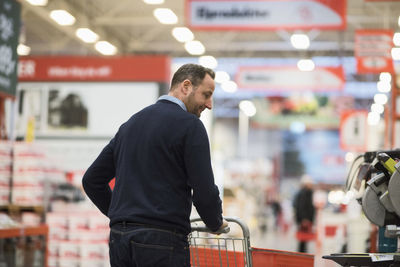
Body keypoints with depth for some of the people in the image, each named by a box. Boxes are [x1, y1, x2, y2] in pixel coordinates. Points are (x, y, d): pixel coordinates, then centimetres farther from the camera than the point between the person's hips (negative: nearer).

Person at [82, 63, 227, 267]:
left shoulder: (131, 123, 17)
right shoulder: (189, 125, -5)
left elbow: (92, 180, 20)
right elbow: (204, 191, -11)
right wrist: (216, 223, 8)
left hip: (119, 238, 7)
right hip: (162, 242, -7)